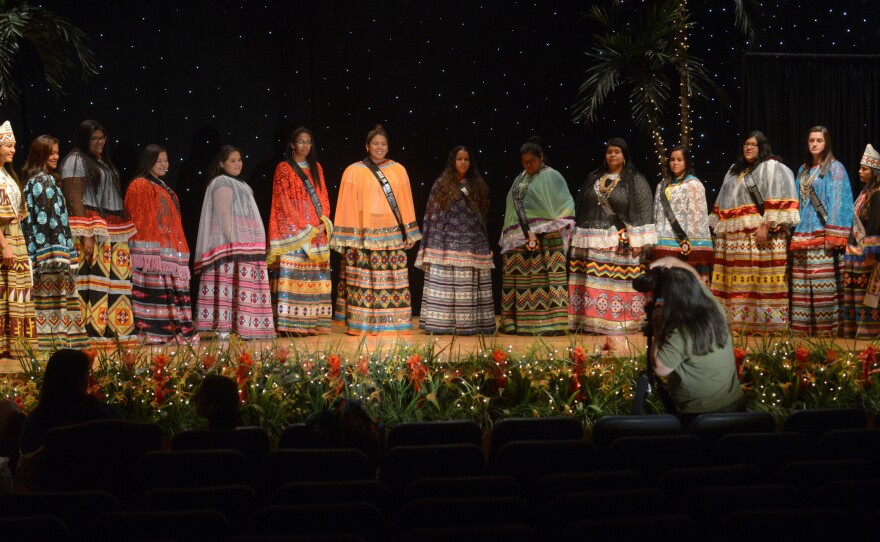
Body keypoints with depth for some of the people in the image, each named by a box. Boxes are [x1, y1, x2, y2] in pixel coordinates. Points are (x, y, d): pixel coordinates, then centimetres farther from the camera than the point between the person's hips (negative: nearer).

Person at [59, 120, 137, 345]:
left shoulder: (103, 162, 22)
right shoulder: (75, 160, -3)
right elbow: (75, 199, -12)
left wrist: (123, 232, 16)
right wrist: (86, 234, -21)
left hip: (113, 231, 8)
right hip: (92, 228, -8)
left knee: (117, 280, 5)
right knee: (94, 278, -11)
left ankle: (117, 331, 8)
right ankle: (93, 333, -10)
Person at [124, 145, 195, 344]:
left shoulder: (163, 187, 25)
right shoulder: (140, 185, -1)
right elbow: (137, 220, -9)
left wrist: (180, 247, 19)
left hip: (169, 248, 8)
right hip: (150, 248, -8)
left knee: (170, 290, 4)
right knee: (152, 288, -13)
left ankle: (173, 330, 5)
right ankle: (150, 332, -15)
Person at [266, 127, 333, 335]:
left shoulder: (316, 168, 16)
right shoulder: (284, 168, 2)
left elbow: (324, 197, 13)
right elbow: (284, 202, -5)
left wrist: (324, 223, -4)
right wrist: (305, 228, -12)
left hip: (317, 231, 5)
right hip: (292, 230, -5)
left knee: (315, 277, 1)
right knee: (291, 274, -11)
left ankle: (312, 322, 4)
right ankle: (289, 324, -13)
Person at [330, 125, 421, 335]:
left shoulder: (398, 170, 9)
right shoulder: (354, 172, 2)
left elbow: (405, 203, 10)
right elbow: (347, 206, 1)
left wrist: (410, 233, 7)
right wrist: (346, 239, -4)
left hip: (392, 236, 2)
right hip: (364, 237, -2)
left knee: (394, 281, 1)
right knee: (363, 282, -3)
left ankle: (394, 322, 8)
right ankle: (361, 324, 4)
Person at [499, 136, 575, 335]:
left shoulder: (551, 177, -2)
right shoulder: (520, 180, 18)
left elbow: (565, 207, -6)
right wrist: (508, 238, 10)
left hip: (545, 240, -6)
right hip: (519, 240, 6)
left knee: (544, 280, -9)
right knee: (519, 281, 4)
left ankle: (550, 322, -9)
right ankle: (520, 323, 9)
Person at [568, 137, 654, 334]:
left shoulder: (636, 181, 1)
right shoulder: (593, 179, 14)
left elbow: (644, 211, -4)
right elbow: (582, 209, 17)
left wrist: (639, 241, -12)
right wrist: (579, 239, 12)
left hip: (621, 243, -4)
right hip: (593, 242, 4)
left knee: (618, 283, -7)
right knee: (592, 284, -1)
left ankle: (619, 322, -1)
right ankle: (591, 320, 3)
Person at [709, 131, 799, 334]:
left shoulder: (771, 168, 1)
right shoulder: (735, 170, 23)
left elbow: (777, 201, -10)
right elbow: (724, 203, 25)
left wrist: (766, 225, -18)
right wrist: (718, 229, 18)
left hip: (760, 235, -7)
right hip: (734, 237, 7)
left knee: (759, 279, -10)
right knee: (735, 282, 3)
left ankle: (762, 320, -8)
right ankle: (735, 318, 6)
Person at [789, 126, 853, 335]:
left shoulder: (834, 168, 0)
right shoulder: (803, 170, 19)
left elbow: (839, 200, -8)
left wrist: (833, 234, -16)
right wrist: (794, 233, 12)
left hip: (822, 234, -6)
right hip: (803, 234, 6)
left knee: (823, 283, -10)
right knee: (802, 284, 3)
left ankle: (826, 327, -8)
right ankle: (803, 327, 6)